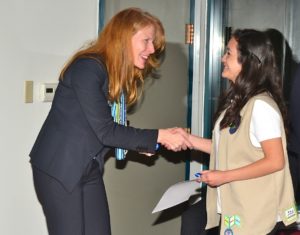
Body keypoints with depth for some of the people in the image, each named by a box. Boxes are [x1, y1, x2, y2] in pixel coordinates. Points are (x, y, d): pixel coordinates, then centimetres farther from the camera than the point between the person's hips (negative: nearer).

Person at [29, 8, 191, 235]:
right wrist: (158, 136, -19)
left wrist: (142, 143, -8)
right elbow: (104, 130, -22)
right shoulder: (87, 67, -20)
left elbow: (113, 127, 7)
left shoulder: (121, 75, 8)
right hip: (59, 170, -8)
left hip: (90, 170, 8)